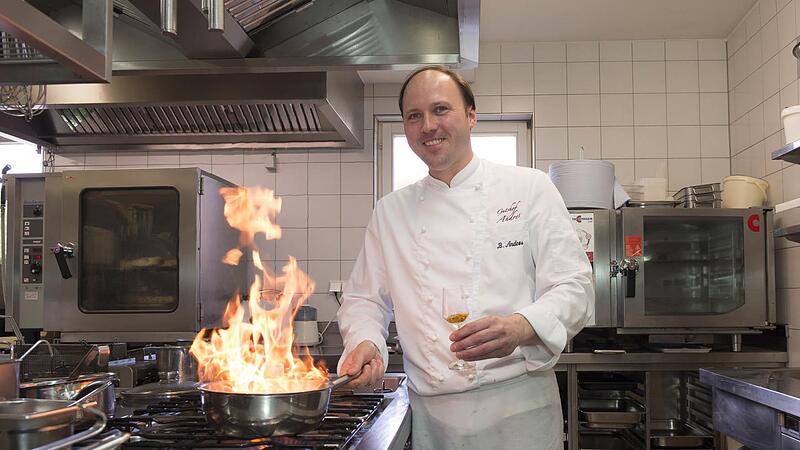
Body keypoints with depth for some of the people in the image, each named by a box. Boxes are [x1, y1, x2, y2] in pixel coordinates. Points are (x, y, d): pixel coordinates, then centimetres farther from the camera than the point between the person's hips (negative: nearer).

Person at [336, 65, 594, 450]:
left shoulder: (530, 189, -3)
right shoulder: (390, 211, 8)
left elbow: (573, 288, -7)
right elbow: (364, 298, 15)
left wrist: (520, 328, -26)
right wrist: (365, 342, -7)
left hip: (517, 407, -3)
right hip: (430, 414, 3)